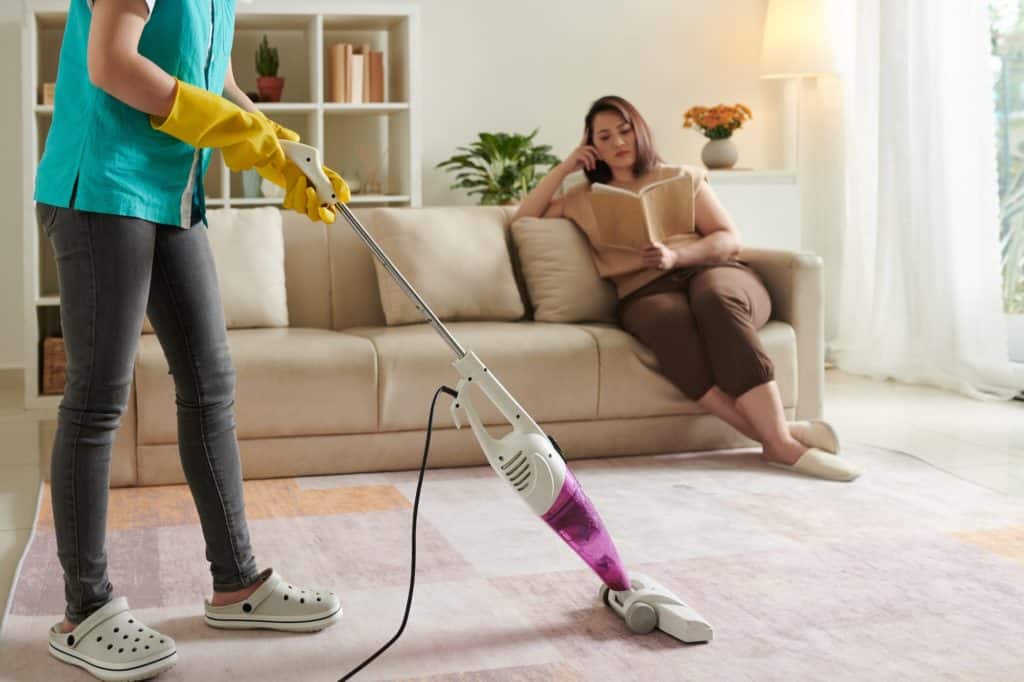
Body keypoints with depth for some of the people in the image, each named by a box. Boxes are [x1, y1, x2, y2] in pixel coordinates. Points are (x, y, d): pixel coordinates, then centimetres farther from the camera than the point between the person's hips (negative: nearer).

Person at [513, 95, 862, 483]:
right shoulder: (585, 199, 25)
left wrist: (675, 255, -9)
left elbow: (730, 238, 10)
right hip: (647, 293, 0)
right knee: (672, 322, -39)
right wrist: (564, 168, 15)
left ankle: (777, 435, -45)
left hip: (712, 272, 1)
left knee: (713, 298, -39)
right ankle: (778, 436, -46)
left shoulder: (683, 178, 20)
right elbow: (523, 220, 19)